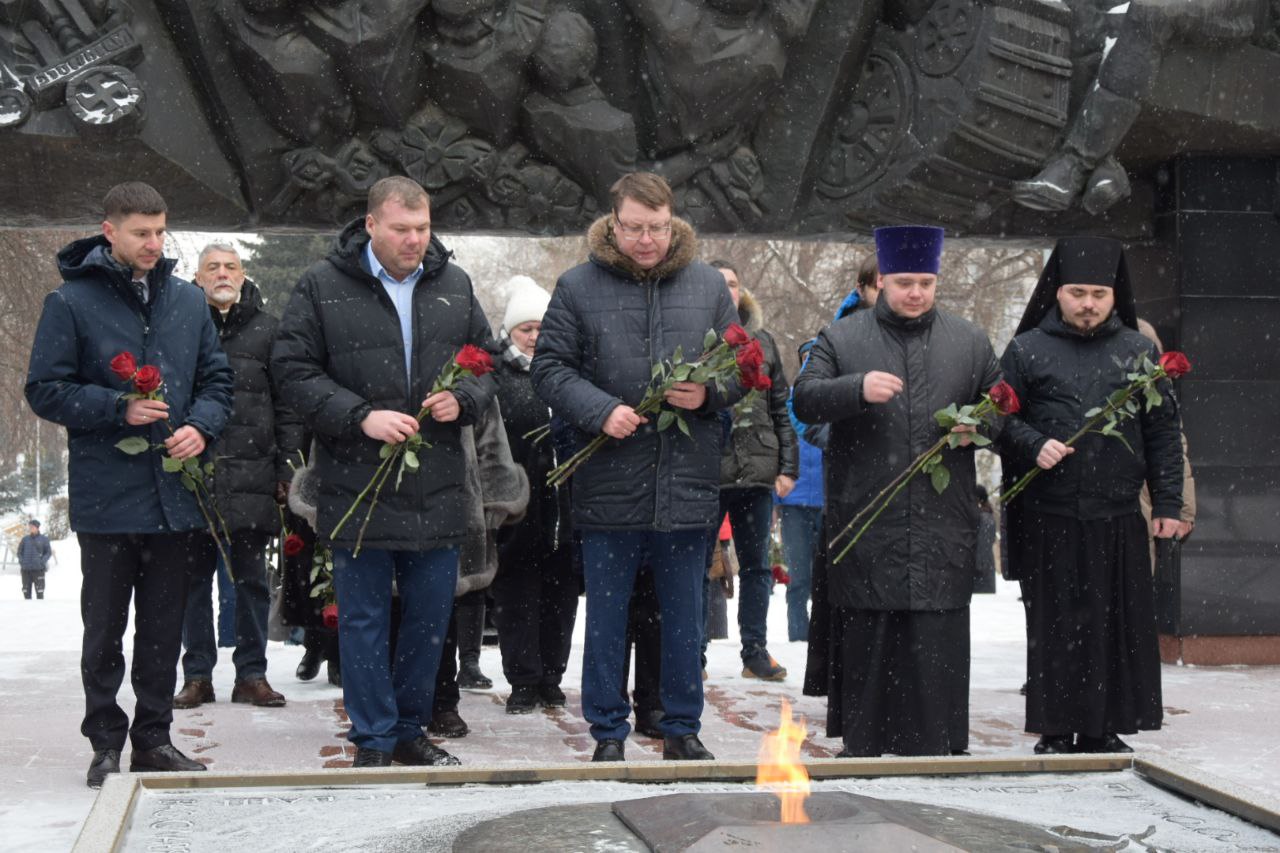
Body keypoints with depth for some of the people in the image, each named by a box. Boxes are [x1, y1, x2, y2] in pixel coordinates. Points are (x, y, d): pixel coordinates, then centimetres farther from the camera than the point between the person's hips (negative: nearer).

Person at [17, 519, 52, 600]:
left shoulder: (44, 539, 4)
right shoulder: (25, 539, 11)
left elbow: (48, 552, 5)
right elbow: (19, 552, 16)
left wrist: (42, 561, -9)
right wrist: (21, 561, 0)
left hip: (38, 569, -3)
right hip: (26, 569, 3)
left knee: (39, 591, -7)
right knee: (26, 590, 5)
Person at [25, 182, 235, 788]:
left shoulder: (188, 301, 9)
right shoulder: (71, 303, -5)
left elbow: (217, 378, 13)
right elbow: (45, 391, -6)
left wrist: (201, 426, -6)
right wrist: (119, 408, -17)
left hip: (175, 497, 4)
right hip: (106, 498, -4)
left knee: (165, 628, 11)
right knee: (104, 630, 6)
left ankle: (154, 737, 21)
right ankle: (106, 742, 17)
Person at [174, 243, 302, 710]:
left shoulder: (265, 329, 8)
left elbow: (286, 403, 7)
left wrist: (287, 465, 1)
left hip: (251, 478, 0)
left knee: (252, 579, 6)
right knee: (195, 578, 6)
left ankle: (251, 673, 14)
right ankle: (197, 675, 14)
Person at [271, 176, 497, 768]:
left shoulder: (454, 285, 9)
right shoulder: (323, 287, -3)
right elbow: (293, 370, -6)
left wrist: (462, 401, -5)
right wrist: (361, 416, -17)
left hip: (437, 490, 4)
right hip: (357, 485, -3)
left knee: (431, 614, 10)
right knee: (363, 617, 4)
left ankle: (409, 729, 26)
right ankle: (373, 741, 15)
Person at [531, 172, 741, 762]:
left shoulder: (708, 286, 8)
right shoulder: (578, 287, 1)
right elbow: (549, 367, 0)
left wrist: (708, 394, -8)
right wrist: (600, 411, -15)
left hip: (687, 485, 2)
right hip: (607, 485, -2)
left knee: (684, 617, 10)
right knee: (606, 616, 7)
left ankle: (682, 729, 23)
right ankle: (608, 732, 18)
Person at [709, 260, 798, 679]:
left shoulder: (761, 341, 12)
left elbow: (780, 408, 13)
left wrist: (788, 466, 7)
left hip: (756, 469, 3)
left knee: (756, 565, 9)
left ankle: (755, 651, 17)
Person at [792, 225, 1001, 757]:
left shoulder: (969, 342, 12)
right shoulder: (840, 339, 6)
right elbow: (805, 399, -4)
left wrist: (977, 427, -4)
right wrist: (858, 389, -21)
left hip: (942, 523, 1)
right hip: (865, 522, -1)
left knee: (938, 642, 0)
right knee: (865, 636, 3)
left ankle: (934, 746, 8)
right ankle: (861, 746, 12)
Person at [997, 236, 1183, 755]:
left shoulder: (1139, 351, 10)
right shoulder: (1026, 351, 5)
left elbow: (1162, 430, 10)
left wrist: (1167, 503, 4)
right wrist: (1033, 445, -14)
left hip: (1118, 518, 2)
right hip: (1049, 519, -2)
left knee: (1119, 625, 4)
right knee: (1054, 627, 1)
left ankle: (1103, 730, 14)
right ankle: (1057, 732, 10)